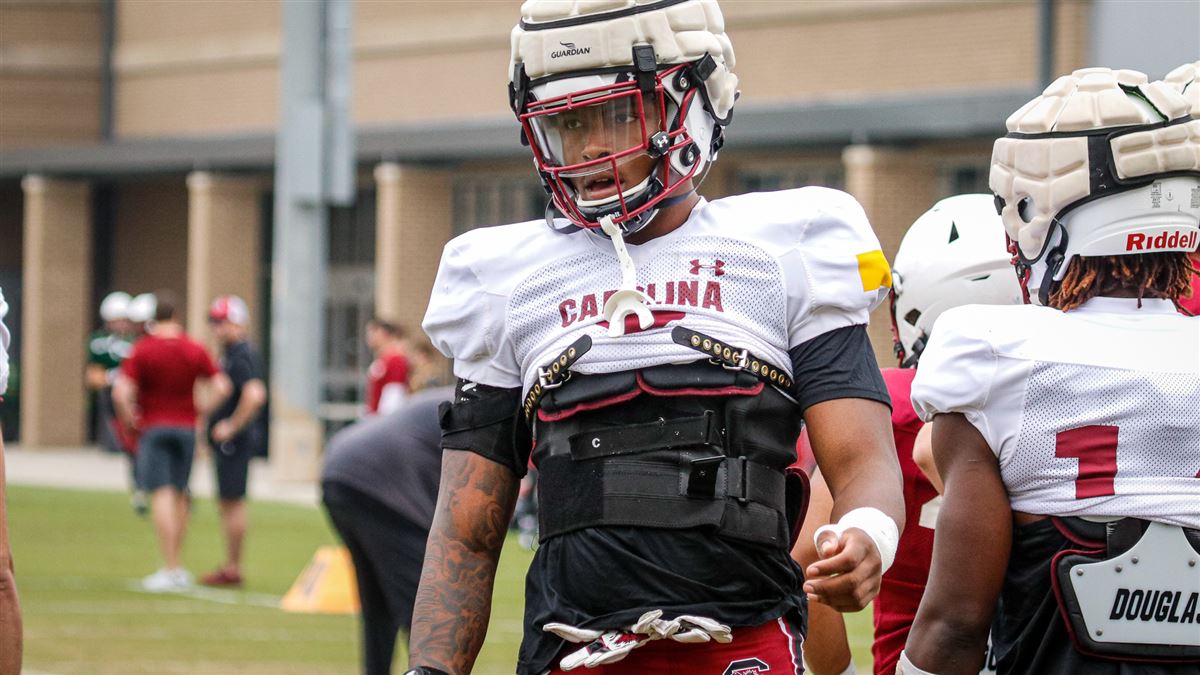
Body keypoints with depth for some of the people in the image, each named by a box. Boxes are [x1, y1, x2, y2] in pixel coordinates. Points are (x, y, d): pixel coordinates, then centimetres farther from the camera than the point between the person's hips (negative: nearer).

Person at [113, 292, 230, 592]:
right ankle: (177, 566, 19)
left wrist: (129, 418, -2)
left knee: (161, 495, -8)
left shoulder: (142, 350, -8)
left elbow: (122, 391, -17)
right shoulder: (194, 350, 2)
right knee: (180, 495, 14)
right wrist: (200, 410, 10)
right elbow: (221, 386, 0)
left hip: (153, 428, -4)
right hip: (186, 428, 4)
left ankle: (170, 569, -16)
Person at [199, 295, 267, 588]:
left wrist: (232, 427, -21)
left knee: (232, 502, -5)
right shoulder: (228, 354, 14)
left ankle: (233, 569, -1)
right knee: (227, 502, 15)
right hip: (225, 442, 10)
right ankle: (231, 566, 22)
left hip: (234, 440, -10)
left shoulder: (240, 357, -18)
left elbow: (255, 395, -29)